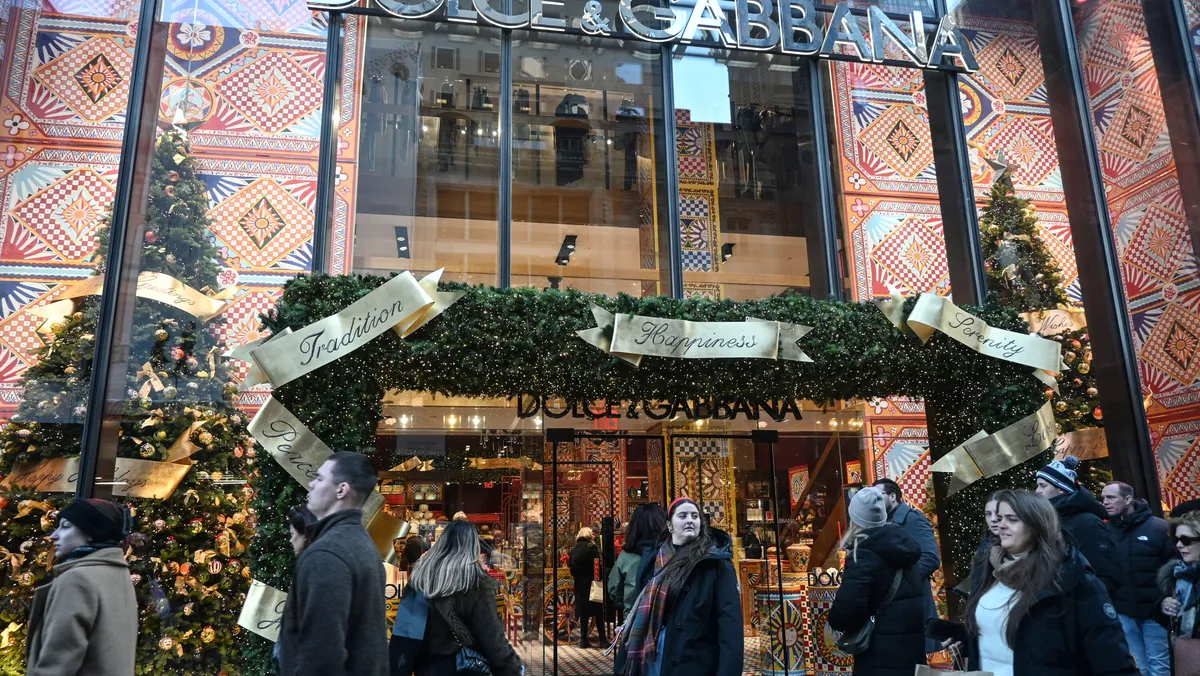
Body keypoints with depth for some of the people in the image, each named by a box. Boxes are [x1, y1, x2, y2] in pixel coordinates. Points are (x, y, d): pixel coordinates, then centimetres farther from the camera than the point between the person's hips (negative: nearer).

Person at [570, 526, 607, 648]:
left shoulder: (575, 549, 9)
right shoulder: (591, 547, -9)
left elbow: (572, 568, 8)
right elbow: (597, 565, -14)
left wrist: (578, 577, 13)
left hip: (580, 584, 5)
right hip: (591, 584, -5)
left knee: (584, 613, 11)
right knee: (598, 613, 1)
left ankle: (584, 640, 11)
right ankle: (603, 640, 0)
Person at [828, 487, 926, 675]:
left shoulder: (863, 554, -19)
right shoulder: (904, 544, 5)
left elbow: (846, 610, -29)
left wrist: (837, 621, -8)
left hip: (882, 656, -7)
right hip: (915, 647, 8)